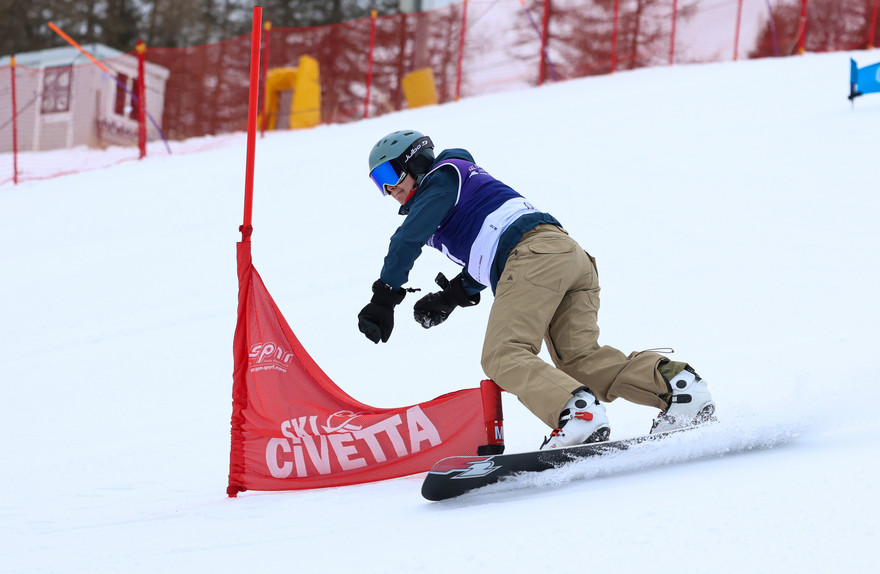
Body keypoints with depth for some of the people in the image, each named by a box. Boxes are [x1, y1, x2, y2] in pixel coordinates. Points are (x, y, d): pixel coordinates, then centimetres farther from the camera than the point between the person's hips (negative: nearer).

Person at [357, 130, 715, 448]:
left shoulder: (442, 177, 11)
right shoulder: (463, 185, 39)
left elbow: (408, 239, -2)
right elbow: (487, 256, 38)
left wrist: (384, 299, -2)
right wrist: (452, 296, 26)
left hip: (534, 253, -9)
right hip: (572, 254, 9)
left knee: (503, 357, -18)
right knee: (580, 358, -2)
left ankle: (579, 414, -41)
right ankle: (674, 382, -18)